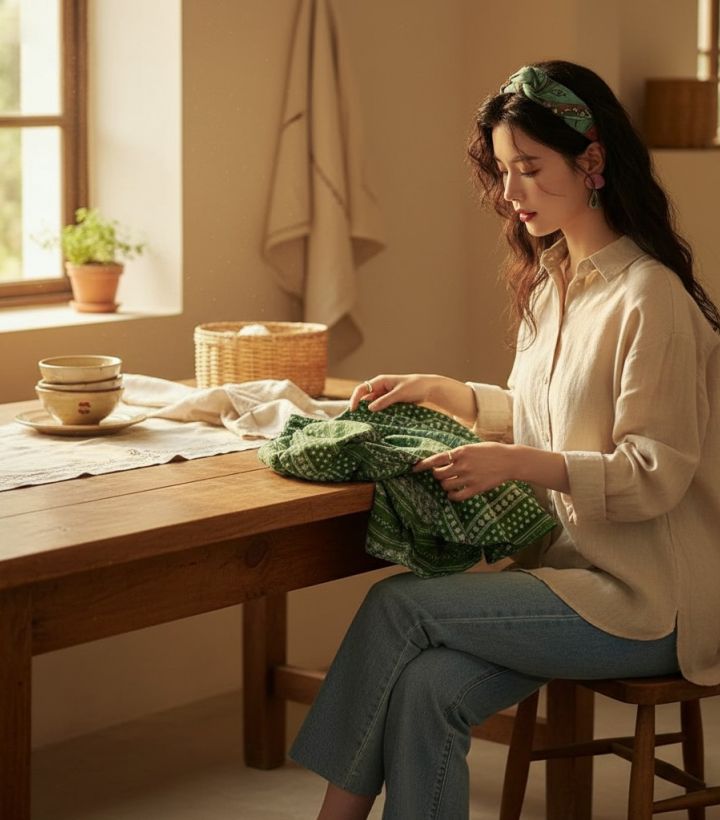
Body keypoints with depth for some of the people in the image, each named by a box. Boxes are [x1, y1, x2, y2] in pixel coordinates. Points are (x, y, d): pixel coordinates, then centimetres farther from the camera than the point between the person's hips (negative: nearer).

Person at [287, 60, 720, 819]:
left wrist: (514, 463, -27)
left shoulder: (648, 297, -16)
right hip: (570, 565, 7)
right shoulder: (550, 281, 11)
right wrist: (441, 391, 9)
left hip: (641, 600, -7)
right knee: (425, 689, -19)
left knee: (398, 605, -17)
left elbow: (654, 474, -18)